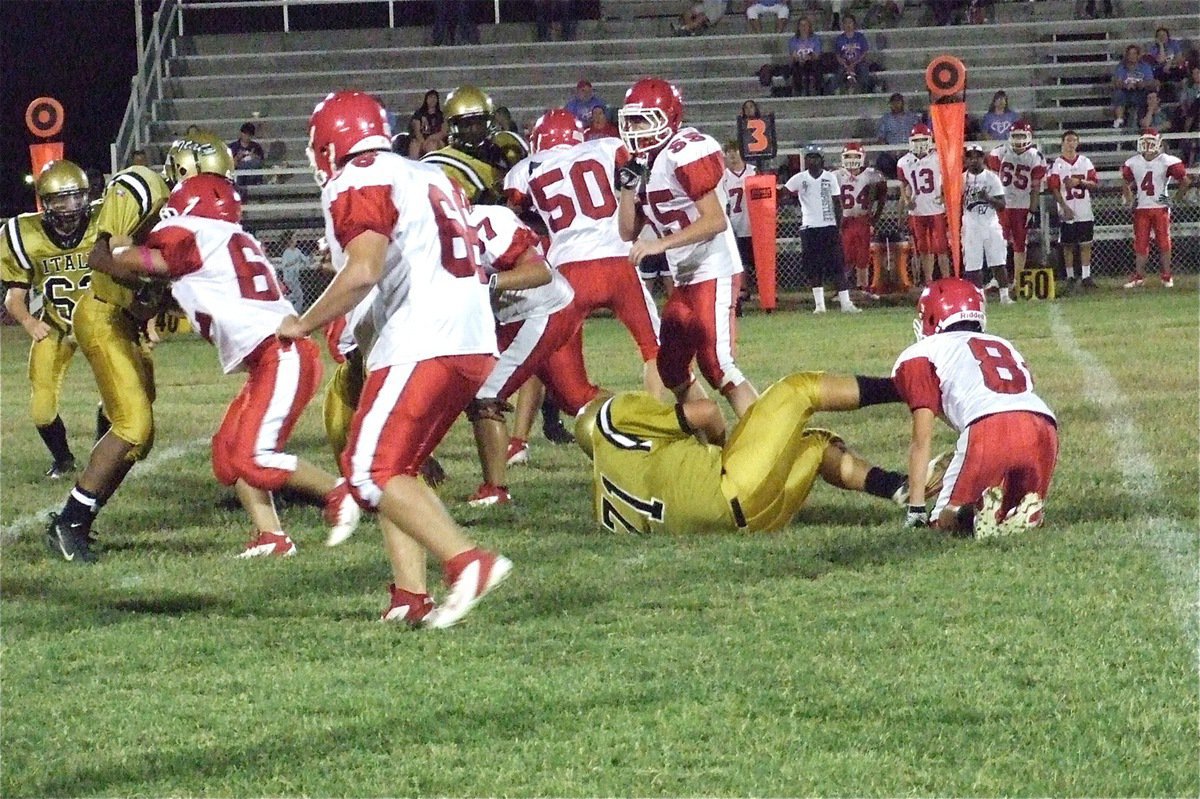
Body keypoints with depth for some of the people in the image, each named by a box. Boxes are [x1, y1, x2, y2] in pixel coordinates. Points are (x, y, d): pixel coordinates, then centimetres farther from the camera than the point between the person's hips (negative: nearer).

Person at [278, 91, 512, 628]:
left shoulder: (359, 188, -5)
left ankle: (467, 562, -21)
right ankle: (410, 596, 7)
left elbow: (362, 272, -19)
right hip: (474, 343, 9)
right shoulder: (428, 177, 23)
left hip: (422, 344, -9)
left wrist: (303, 325, -7)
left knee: (373, 472, -6)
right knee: (397, 467, 17)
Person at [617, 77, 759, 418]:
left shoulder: (686, 154, -17)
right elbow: (628, 233, 13)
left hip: (714, 274, -10)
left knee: (717, 367, -16)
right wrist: (628, 187, -1)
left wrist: (661, 244, -27)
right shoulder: (642, 163, 11)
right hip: (684, 279, 10)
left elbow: (716, 221, -23)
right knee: (671, 370, 14)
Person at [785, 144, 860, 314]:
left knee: (837, 265, -4)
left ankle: (845, 303, -5)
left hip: (829, 226, 0)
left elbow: (837, 202, 3)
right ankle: (819, 304, 7)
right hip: (809, 228, 0)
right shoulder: (800, 178, 2)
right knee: (814, 268, 2)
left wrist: (839, 225, -3)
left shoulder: (830, 177, 3)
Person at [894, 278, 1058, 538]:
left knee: (946, 521, 12)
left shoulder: (921, 354, 20)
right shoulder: (1004, 346, 35)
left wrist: (915, 508, 16)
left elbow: (922, 439, 14)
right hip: (1045, 428, 4)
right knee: (1025, 520, 23)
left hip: (987, 428, -4)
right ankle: (1026, 510, -10)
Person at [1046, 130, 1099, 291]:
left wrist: (1080, 182, -12)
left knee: (1086, 244, 1)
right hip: (1067, 211, -2)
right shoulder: (1057, 164, -2)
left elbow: (1095, 184, 6)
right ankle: (1070, 277, 10)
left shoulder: (1085, 162, 7)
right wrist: (1065, 207, -13)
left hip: (1084, 211, 2)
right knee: (1068, 245, 3)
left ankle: (1086, 276, 4)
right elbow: (1054, 189, -6)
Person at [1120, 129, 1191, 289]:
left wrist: (1177, 198, -4)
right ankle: (1139, 276, 9)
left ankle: (1166, 276, 11)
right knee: (1140, 244, 3)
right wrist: (1128, 198, 6)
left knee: (1164, 243, 1)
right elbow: (1126, 182, 18)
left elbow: (1185, 181, -3)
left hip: (1161, 208, -3)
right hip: (1141, 208, 3)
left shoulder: (1167, 162, -9)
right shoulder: (1133, 163, 1)